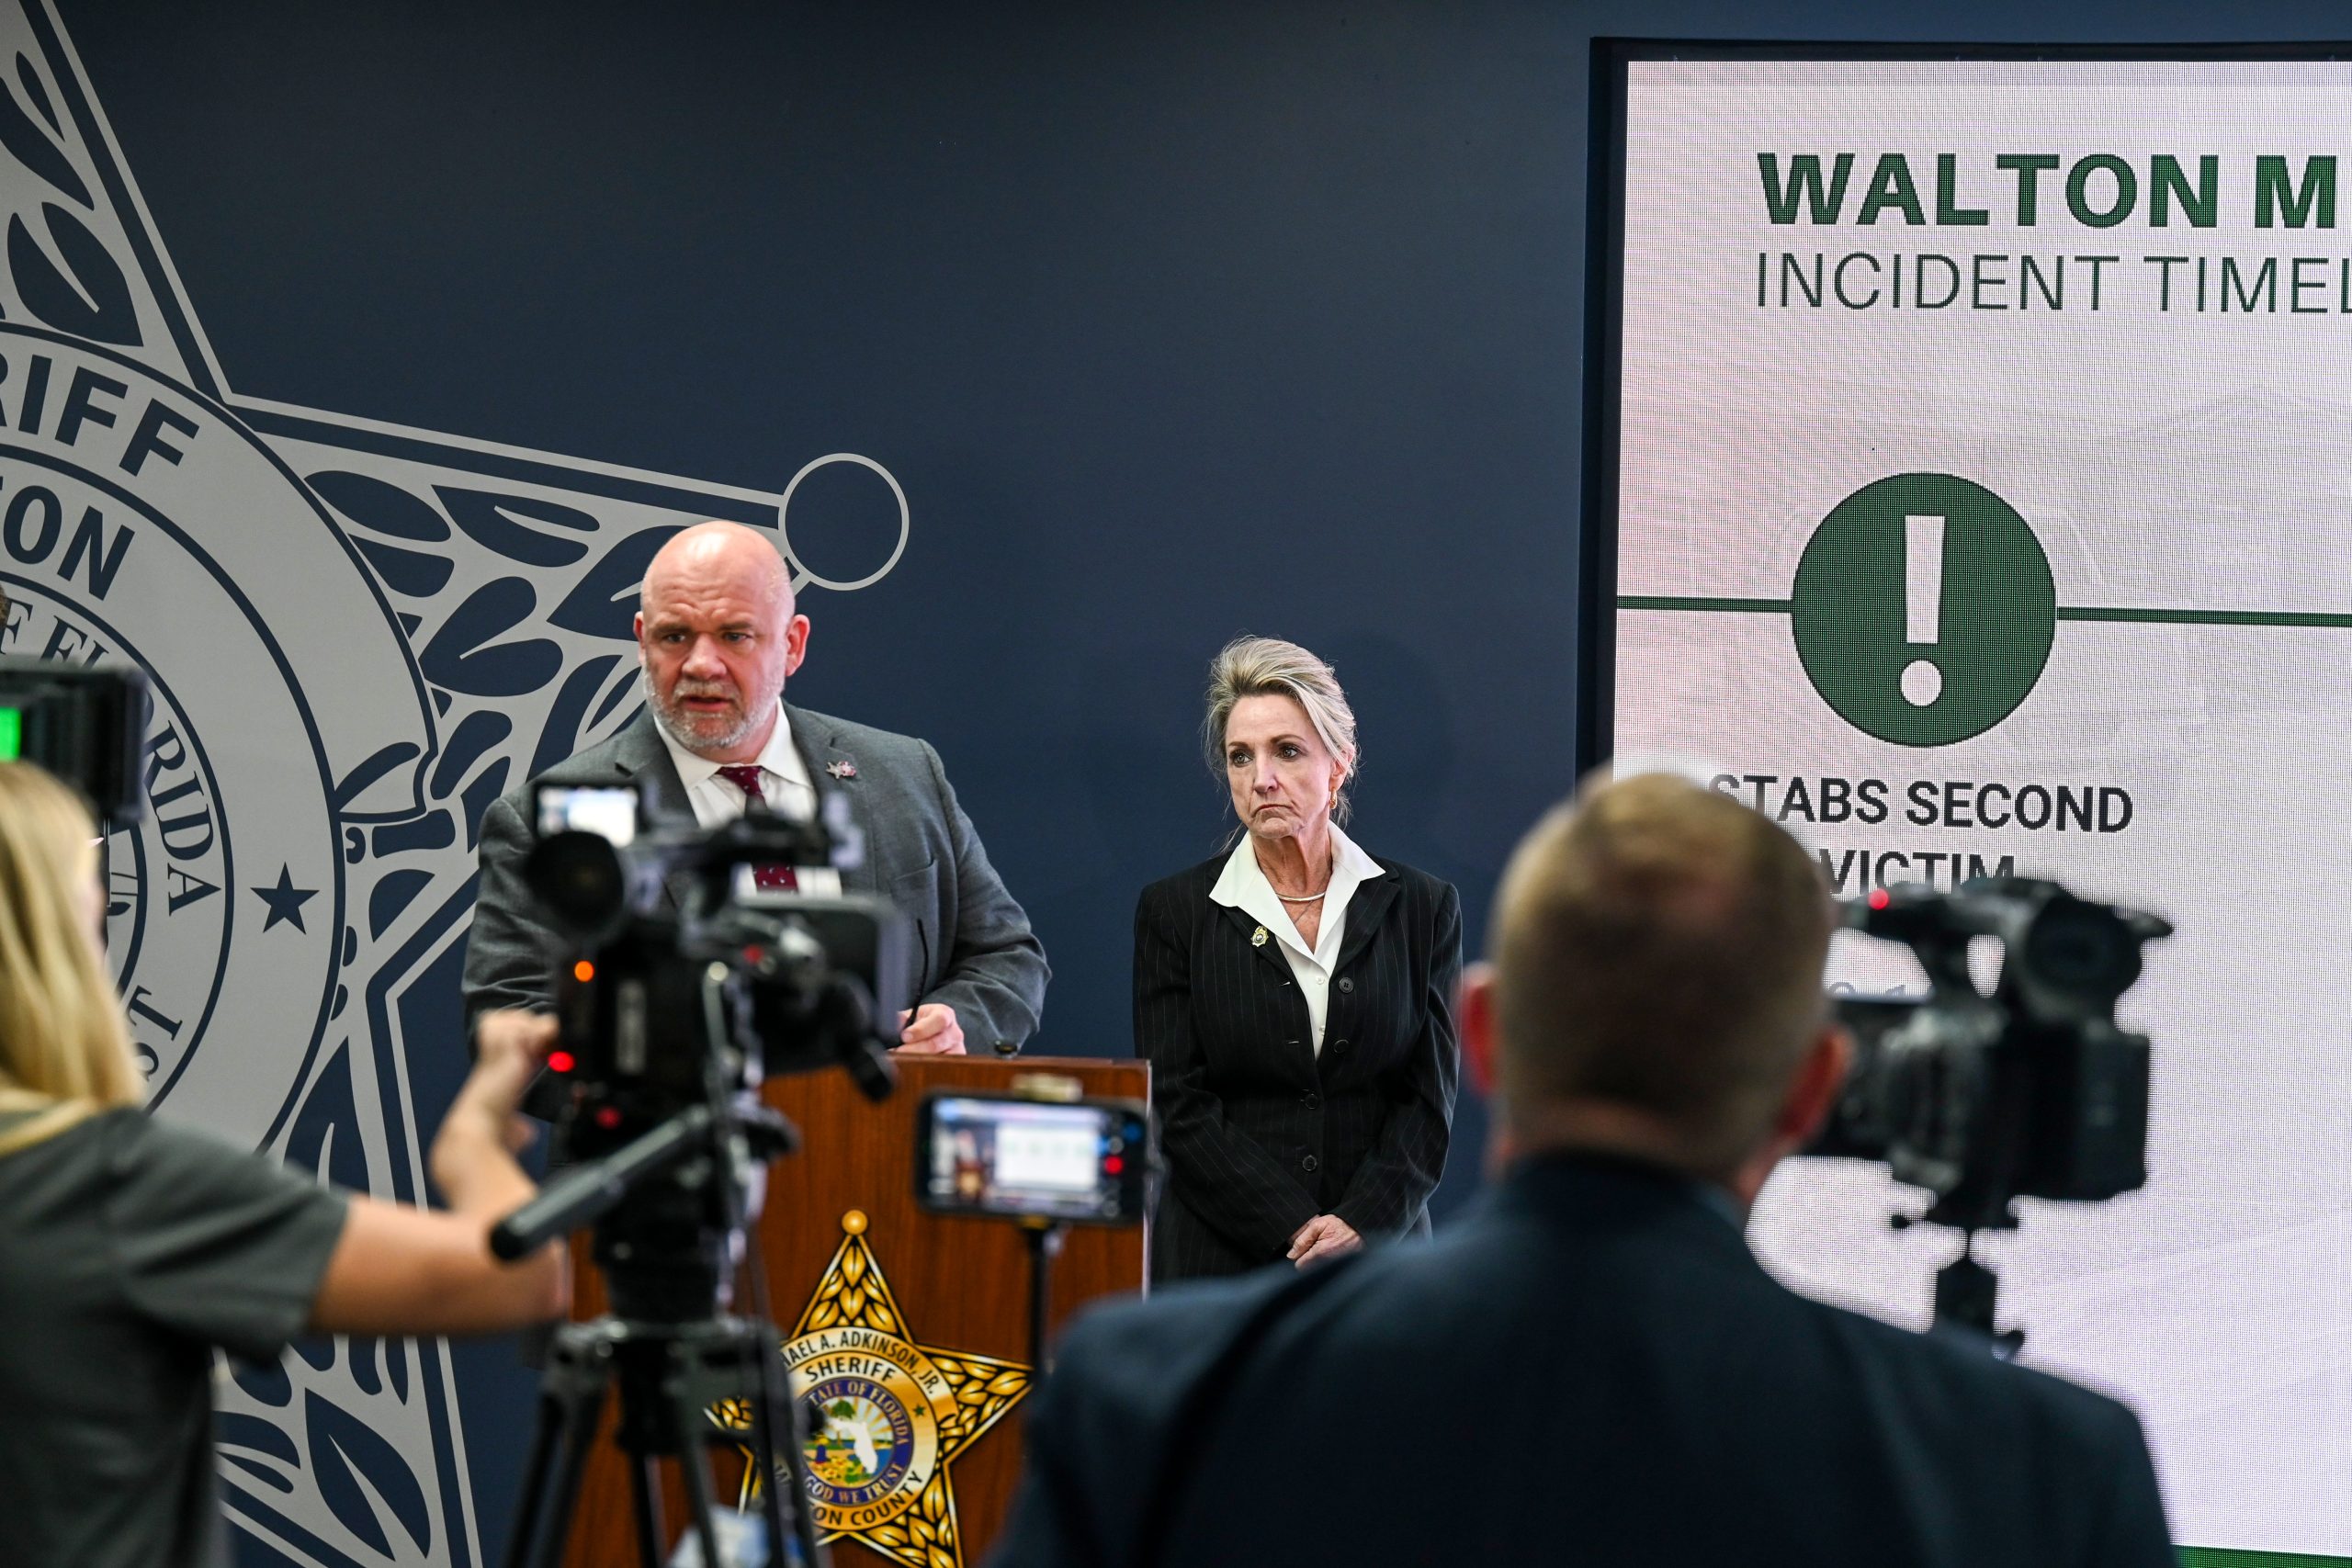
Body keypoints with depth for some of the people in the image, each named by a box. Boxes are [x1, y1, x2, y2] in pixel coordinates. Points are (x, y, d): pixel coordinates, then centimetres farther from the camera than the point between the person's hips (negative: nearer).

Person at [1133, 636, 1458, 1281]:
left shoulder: (1421, 907, 7)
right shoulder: (1174, 911, 4)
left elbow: (1431, 1100, 4)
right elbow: (1179, 1108, -2)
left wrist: (1358, 1227, -11)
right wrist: (1298, 1232, -11)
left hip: (1380, 1249, 1)